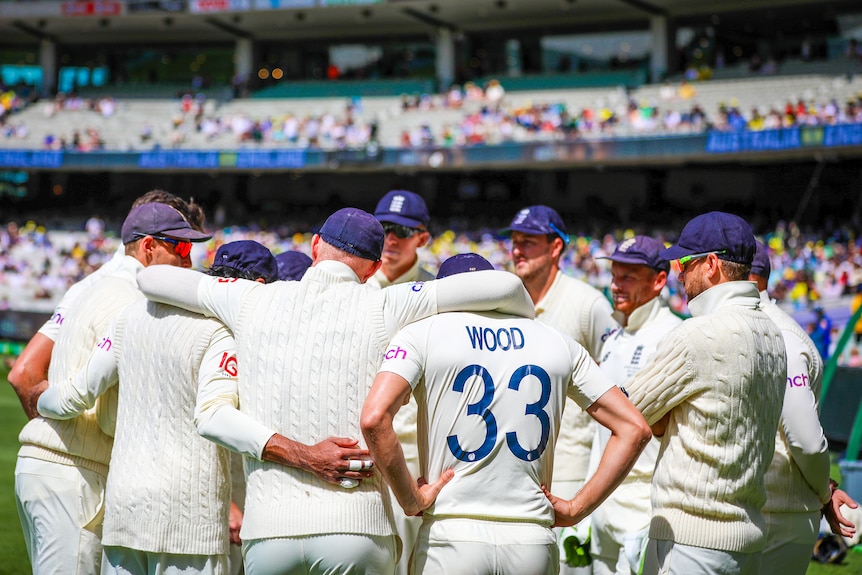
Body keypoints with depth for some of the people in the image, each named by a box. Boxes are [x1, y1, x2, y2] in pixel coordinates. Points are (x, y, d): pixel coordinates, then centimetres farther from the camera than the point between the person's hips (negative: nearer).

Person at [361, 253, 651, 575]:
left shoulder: (422, 334, 3)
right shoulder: (557, 343, 13)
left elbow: (374, 418, -14)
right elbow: (635, 429, 10)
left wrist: (411, 501, -5)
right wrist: (576, 509, 9)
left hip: (452, 535, -2)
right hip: (534, 542, 3)